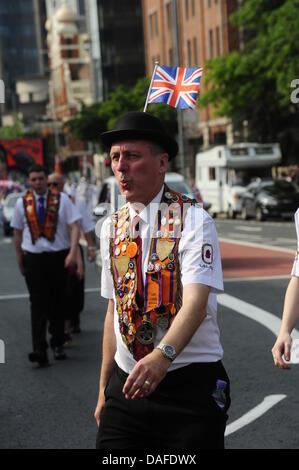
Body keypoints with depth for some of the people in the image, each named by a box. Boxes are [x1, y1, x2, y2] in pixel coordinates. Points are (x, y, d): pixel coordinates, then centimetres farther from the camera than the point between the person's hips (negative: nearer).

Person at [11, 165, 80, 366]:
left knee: (58, 303, 9)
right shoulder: (22, 203, 6)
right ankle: (40, 350, -13)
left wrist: (73, 253, -16)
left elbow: (74, 226, -5)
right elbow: (17, 232, 14)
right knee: (38, 304, -8)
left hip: (59, 257, 0)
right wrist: (20, 259, 14)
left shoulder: (61, 199, 1)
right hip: (33, 258, 0)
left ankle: (58, 344, 23)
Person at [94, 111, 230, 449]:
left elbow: (196, 301, -21)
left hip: (189, 384, -4)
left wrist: (162, 355, -38)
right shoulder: (111, 228, 9)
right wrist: (104, 390, 13)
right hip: (127, 384, 4)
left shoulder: (193, 221, -8)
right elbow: (114, 310, 13)